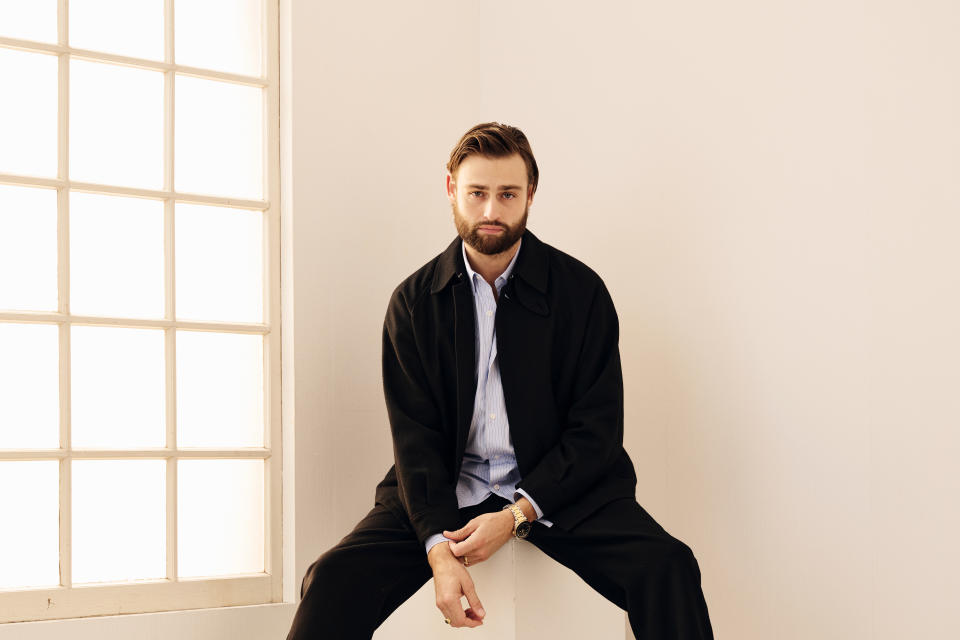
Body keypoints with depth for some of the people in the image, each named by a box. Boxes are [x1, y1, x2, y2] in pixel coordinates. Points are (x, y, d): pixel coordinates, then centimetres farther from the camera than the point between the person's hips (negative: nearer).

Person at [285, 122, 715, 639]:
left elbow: (596, 432, -3)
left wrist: (518, 514, -17)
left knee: (668, 569, -26)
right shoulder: (413, 301, 3)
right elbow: (415, 437, -3)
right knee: (333, 581, -22)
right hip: (446, 491, 1)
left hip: (557, 488, -1)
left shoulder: (581, 290, -1)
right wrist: (440, 547, -20)